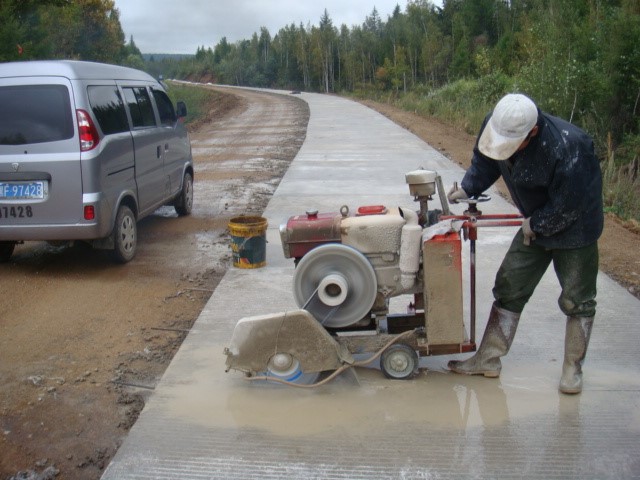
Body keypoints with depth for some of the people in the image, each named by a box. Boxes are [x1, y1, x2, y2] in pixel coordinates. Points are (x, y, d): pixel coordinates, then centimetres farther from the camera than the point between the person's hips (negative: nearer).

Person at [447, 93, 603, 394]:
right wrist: (466, 189, -11)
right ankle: (488, 359, 15)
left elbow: (567, 208, -27)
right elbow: (484, 163, 3)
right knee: (508, 288, 6)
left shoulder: (567, 148, -37)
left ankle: (572, 367, 21)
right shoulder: (496, 125, -18)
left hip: (575, 227, -6)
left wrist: (535, 225, -14)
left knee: (576, 300, 3)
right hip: (535, 224, 6)